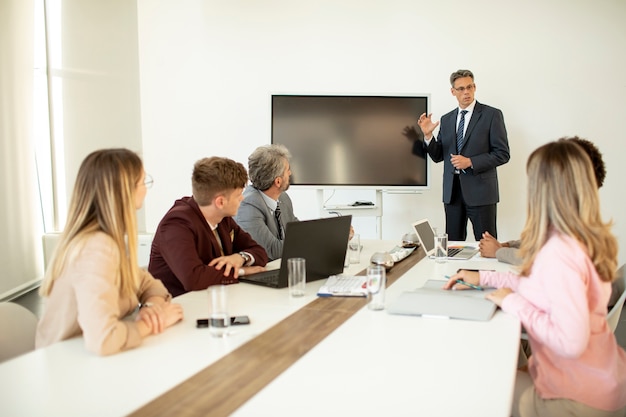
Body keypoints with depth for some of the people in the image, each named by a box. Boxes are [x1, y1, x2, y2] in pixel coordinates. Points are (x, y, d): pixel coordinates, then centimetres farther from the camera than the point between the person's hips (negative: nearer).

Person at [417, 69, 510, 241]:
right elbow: (438, 156, 12)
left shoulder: (492, 115, -1)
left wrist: (470, 162, -15)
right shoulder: (446, 119, 13)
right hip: (452, 191, 4)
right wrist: (428, 135, -5)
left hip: (480, 190, -4)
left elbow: (502, 154, -5)